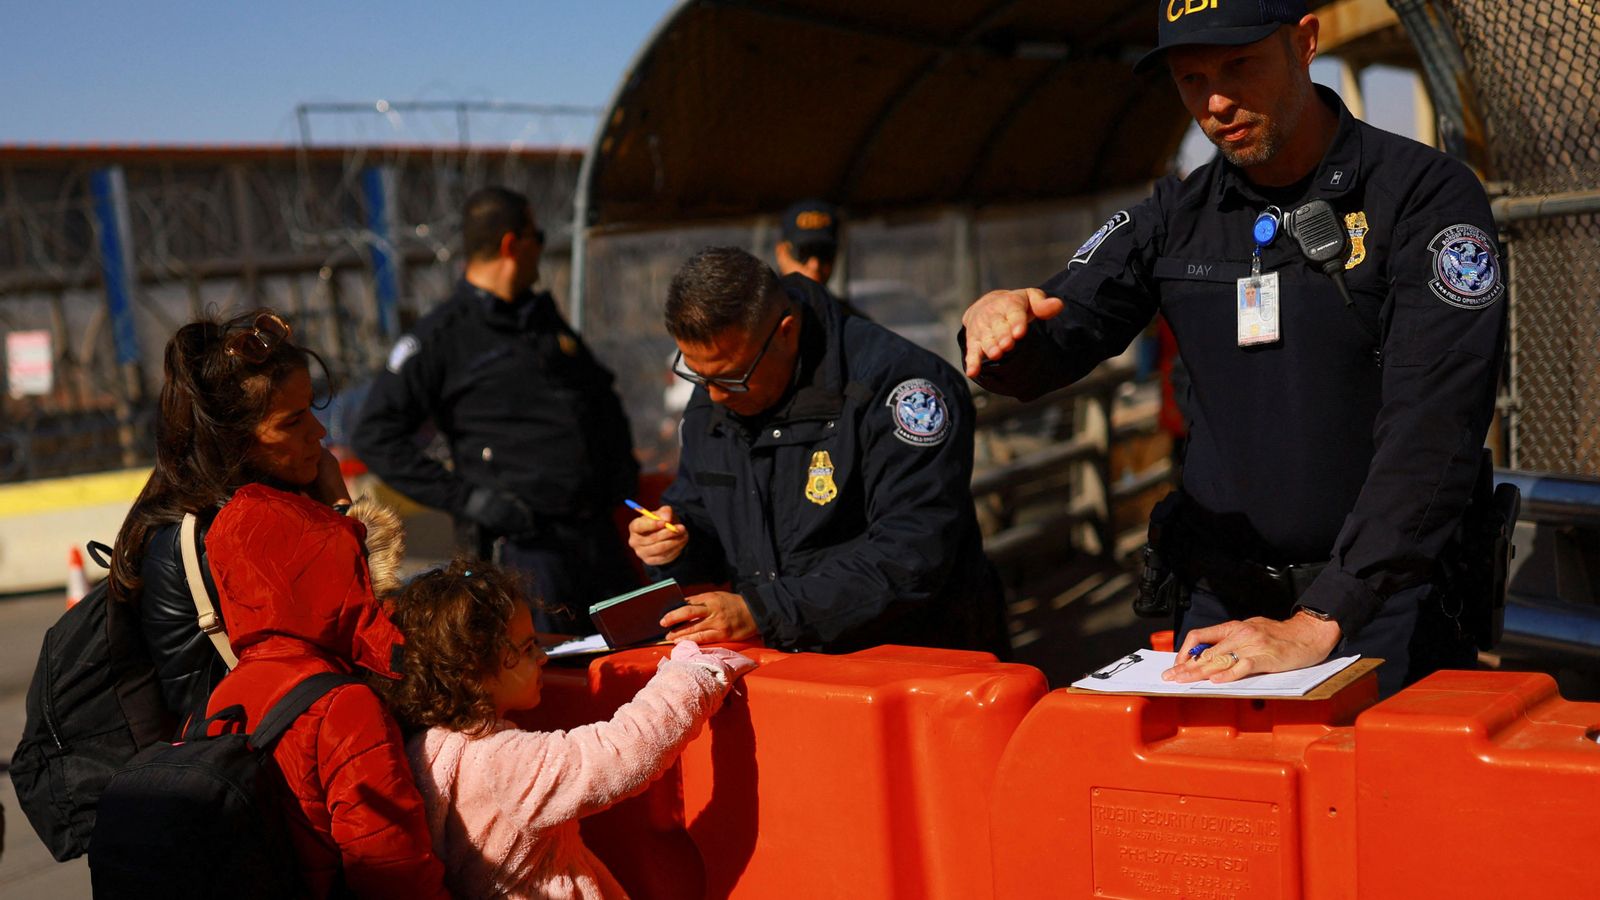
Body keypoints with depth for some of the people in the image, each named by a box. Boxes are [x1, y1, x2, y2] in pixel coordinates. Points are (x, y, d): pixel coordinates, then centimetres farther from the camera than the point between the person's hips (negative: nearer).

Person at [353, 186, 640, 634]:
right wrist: (465, 498, -14)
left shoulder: (546, 320, 19)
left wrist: (623, 472, 15)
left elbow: (604, 401, 32)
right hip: (523, 542, -6)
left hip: (600, 533, 6)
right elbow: (376, 436, -8)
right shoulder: (441, 336, -2)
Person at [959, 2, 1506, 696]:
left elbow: (1431, 435, -19)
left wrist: (1319, 624, -28)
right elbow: (1044, 355, 1)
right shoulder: (1176, 217, 5)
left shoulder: (1426, 195, -10)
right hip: (1222, 609, 4)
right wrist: (998, 324, -25)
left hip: (1385, 609, -3)